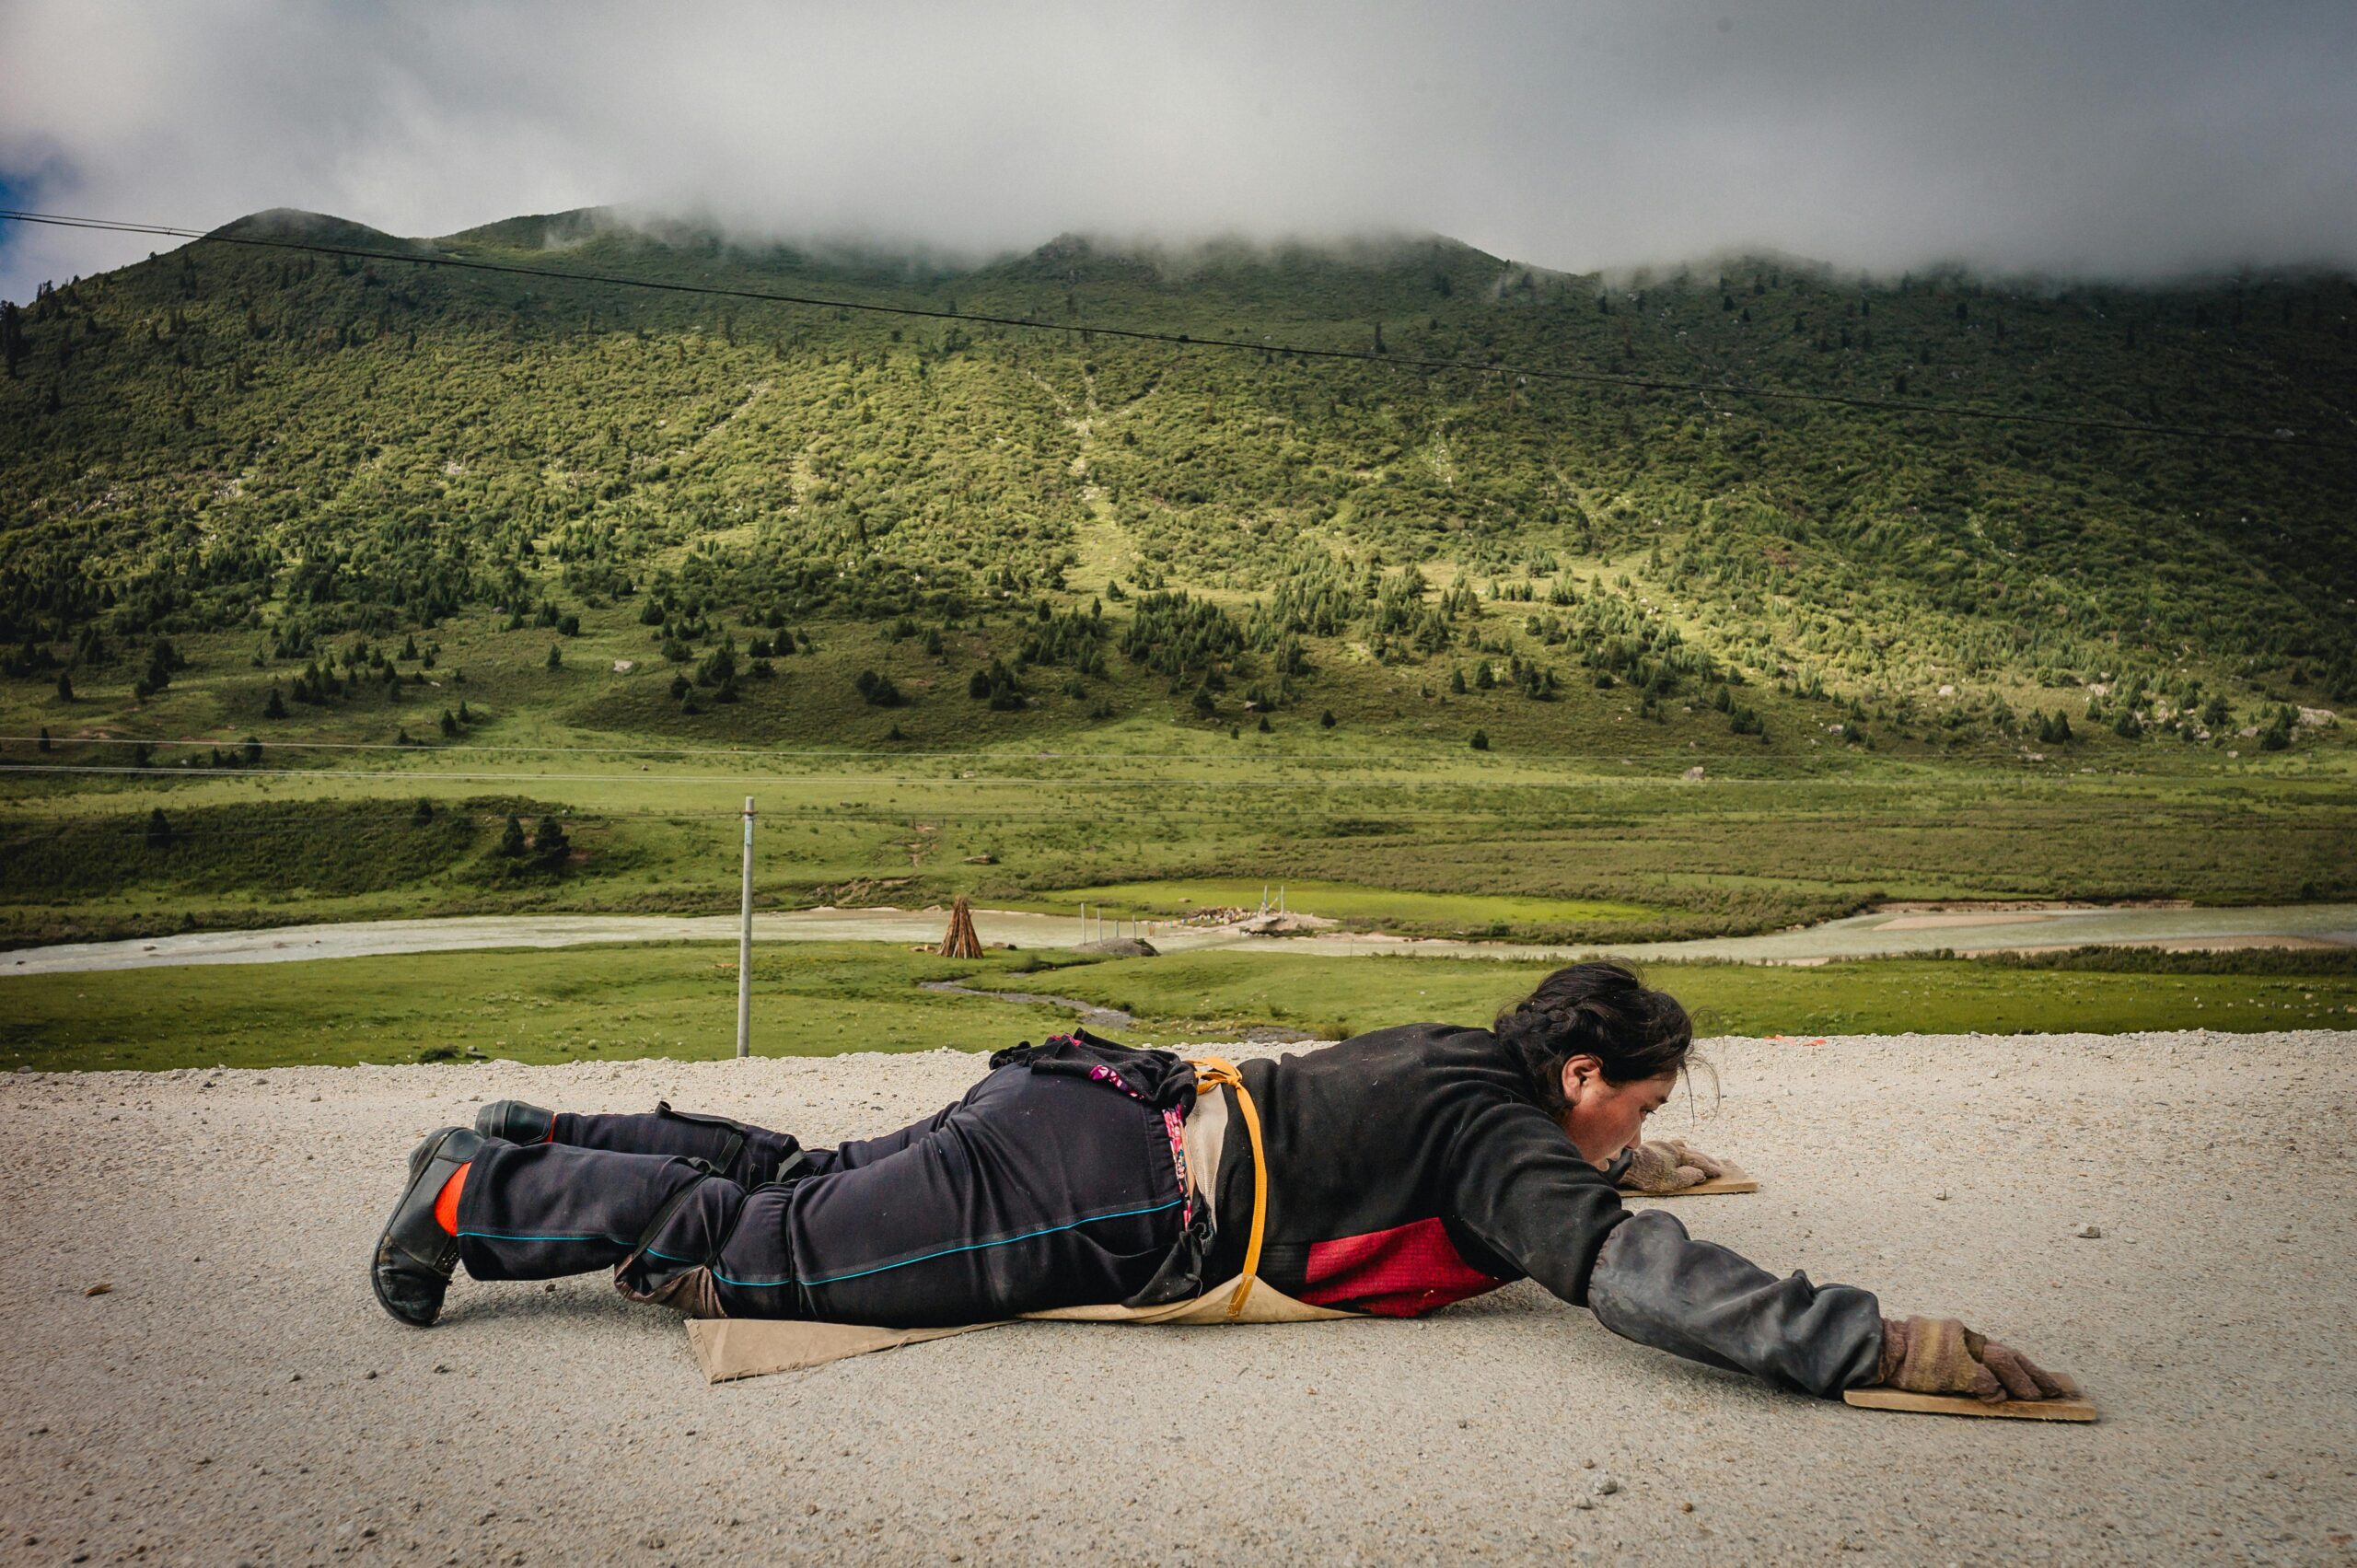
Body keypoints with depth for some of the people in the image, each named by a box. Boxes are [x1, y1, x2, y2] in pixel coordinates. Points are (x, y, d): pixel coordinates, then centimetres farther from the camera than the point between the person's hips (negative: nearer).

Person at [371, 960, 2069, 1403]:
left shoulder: (1461, 1051, 17)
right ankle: (484, 1200, 9)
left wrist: (1621, 1164, 45)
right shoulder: (1509, 1146, -9)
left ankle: (538, 1147, 25)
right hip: (1097, 1200, -8)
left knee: (805, 1179, 19)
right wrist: (1885, 1345, -21)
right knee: (769, 1246, -1)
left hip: (1088, 1102, 8)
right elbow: (1641, 1279, -23)